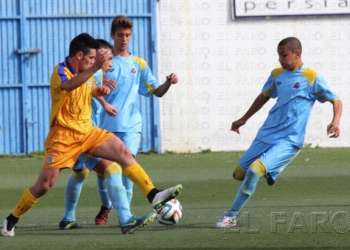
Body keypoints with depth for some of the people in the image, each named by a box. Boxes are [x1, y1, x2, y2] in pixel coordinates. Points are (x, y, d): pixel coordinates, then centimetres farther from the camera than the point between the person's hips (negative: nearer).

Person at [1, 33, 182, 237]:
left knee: (123, 152, -11)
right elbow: (68, 85, -43)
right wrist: (95, 67, -56)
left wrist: (99, 91, 5)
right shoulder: (60, 72, -17)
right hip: (63, 135, -6)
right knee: (44, 185, -7)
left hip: (88, 132, 6)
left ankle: (154, 196, -15)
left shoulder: (86, 72, 7)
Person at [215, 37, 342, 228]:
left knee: (254, 170, -24)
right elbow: (264, 97, 25)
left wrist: (335, 121, -24)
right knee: (239, 173, 9)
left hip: (289, 141, -7)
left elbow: (336, 101, -4)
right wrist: (244, 119, 29)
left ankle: (231, 216, -14)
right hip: (266, 135, 7)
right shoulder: (277, 75, 8)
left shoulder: (312, 78, -9)